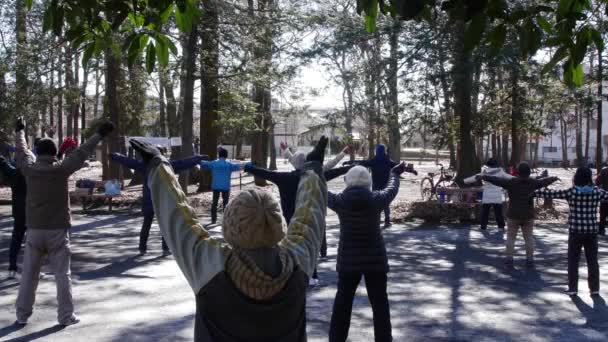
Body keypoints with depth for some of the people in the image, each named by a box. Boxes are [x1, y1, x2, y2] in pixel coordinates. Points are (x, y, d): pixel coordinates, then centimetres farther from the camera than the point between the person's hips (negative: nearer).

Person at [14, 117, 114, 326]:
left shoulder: (29, 168, -1)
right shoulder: (61, 169, -9)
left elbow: (22, 151, 18)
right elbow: (81, 153, -5)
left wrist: (20, 131, 36)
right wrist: (99, 134, 4)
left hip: (34, 230, 3)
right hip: (57, 230, -3)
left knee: (29, 274, 11)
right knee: (62, 275, 3)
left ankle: (22, 315, 18)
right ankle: (66, 316, 6)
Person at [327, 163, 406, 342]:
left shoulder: (339, 201, -11)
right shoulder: (377, 199, -11)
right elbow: (392, 189, 10)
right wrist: (395, 174, 31)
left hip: (348, 259, 1)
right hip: (375, 259, 0)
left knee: (342, 303, 14)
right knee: (379, 303, 10)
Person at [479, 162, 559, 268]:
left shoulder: (511, 182, -13)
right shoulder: (533, 182, -2)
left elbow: (497, 180, -9)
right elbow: (544, 181, 15)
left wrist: (484, 177, 2)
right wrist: (554, 178, 35)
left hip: (513, 216, -2)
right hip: (528, 216, 2)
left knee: (511, 237, 5)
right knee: (529, 238, 10)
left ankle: (509, 259, 2)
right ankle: (530, 260, 11)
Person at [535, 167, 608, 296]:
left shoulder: (571, 192, -8)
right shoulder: (597, 192, -2)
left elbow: (551, 193, -4)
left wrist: (534, 192, 9)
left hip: (575, 231, -2)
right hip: (592, 231, 2)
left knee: (573, 260, 8)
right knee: (592, 260, 12)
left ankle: (572, 288, 11)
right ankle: (594, 288, 17)